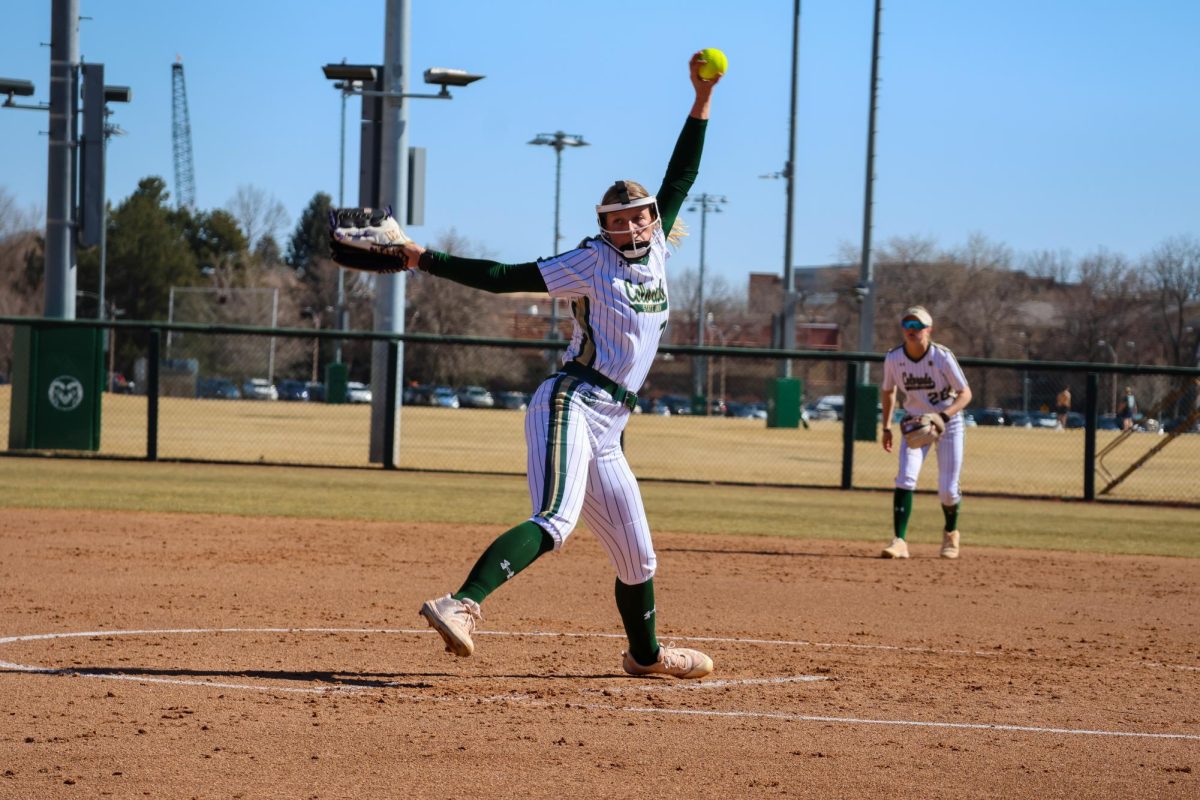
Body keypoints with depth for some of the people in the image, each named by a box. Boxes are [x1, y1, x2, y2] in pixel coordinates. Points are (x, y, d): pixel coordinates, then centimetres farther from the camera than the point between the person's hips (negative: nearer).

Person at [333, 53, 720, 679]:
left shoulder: (655, 250, 15)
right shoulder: (592, 261, -2)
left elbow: (681, 174, 18)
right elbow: (504, 277, -4)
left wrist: (702, 98, 14)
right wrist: (425, 260, -10)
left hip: (605, 430, 7)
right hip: (570, 405, -7)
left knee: (635, 554, 16)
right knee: (554, 522, -29)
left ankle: (645, 653, 35)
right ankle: (461, 605, -44)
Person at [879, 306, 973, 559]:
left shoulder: (943, 357, -21)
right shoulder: (893, 358, -12)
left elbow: (965, 394, -17)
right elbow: (888, 390, 7)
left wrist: (944, 415, -33)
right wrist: (887, 427, 5)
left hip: (948, 423, -2)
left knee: (948, 490, -1)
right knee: (905, 478, -19)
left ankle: (950, 532, 30)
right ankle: (899, 541, -21)